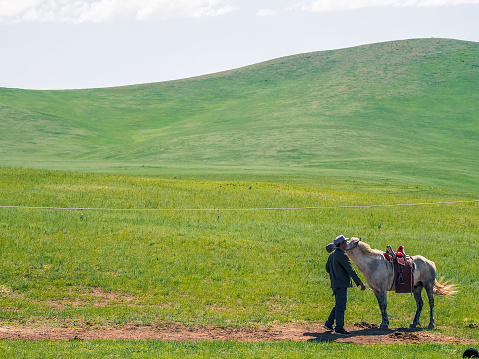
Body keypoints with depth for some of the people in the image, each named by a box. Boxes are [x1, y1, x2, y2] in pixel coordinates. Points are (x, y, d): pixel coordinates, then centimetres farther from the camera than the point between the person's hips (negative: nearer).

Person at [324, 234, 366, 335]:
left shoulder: (332, 255, 12)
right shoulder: (342, 255, -17)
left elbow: (327, 268, 22)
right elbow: (351, 270, -19)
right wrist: (360, 283, -16)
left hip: (335, 284, 9)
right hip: (341, 284, -9)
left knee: (339, 306, 19)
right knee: (340, 306, -4)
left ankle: (329, 324, 20)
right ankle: (339, 328, 0)